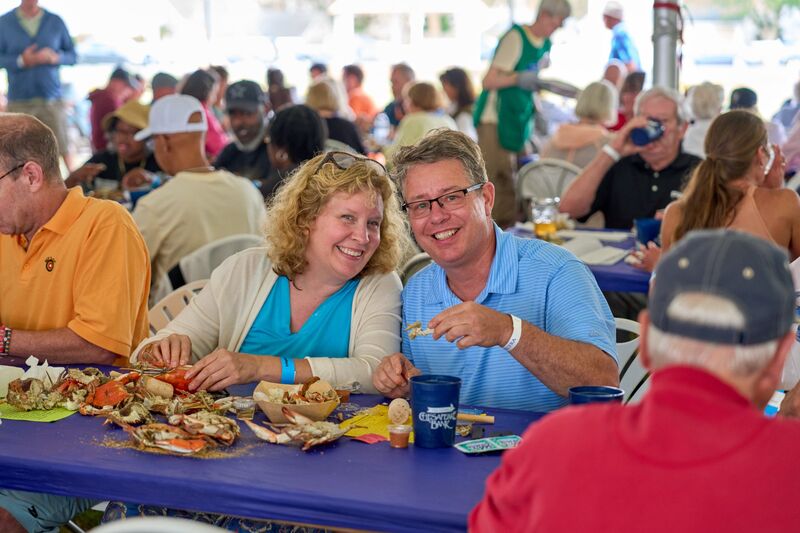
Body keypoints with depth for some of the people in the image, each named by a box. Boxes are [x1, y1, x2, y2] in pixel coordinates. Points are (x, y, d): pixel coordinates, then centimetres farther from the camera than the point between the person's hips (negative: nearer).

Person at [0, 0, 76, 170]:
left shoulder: (56, 21, 9)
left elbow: (72, 55, 12)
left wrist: (56, 57, -9)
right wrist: (21, 61, -13)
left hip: (51, 98, 1)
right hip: (19, 101, 0)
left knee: (62, 147, -5)